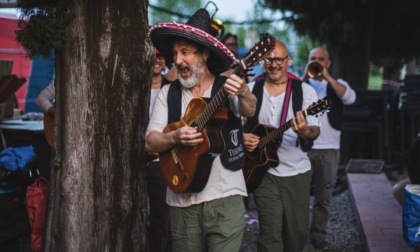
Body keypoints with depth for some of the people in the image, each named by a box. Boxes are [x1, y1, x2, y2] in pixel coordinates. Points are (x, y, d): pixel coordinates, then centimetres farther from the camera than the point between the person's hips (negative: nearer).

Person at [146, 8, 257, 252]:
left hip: (225, 196, -3)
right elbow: (150, 142, 0)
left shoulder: (227, 87, -1)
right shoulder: (168, 93, 6)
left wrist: (243, 94, -43)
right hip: (182, 200, 3)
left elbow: (250, 110, -21)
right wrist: (175, 137, -21)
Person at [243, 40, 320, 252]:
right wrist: (242, 137, -12)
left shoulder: (305, 91, -2)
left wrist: (306, 132, -32)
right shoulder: (251, 90, 2)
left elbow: (315, 130, -9)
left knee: (298, 231, 11)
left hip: (297, 171, 1)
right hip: (264, 170, 0)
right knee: (270, 232, -6)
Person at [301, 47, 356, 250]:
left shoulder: (336, 84, 9)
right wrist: (305, 76, -14)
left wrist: (327, 77, -16)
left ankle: (318, 235, 18)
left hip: (329, 148, 1)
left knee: (323, 196, 7)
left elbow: (350, 98, -12)